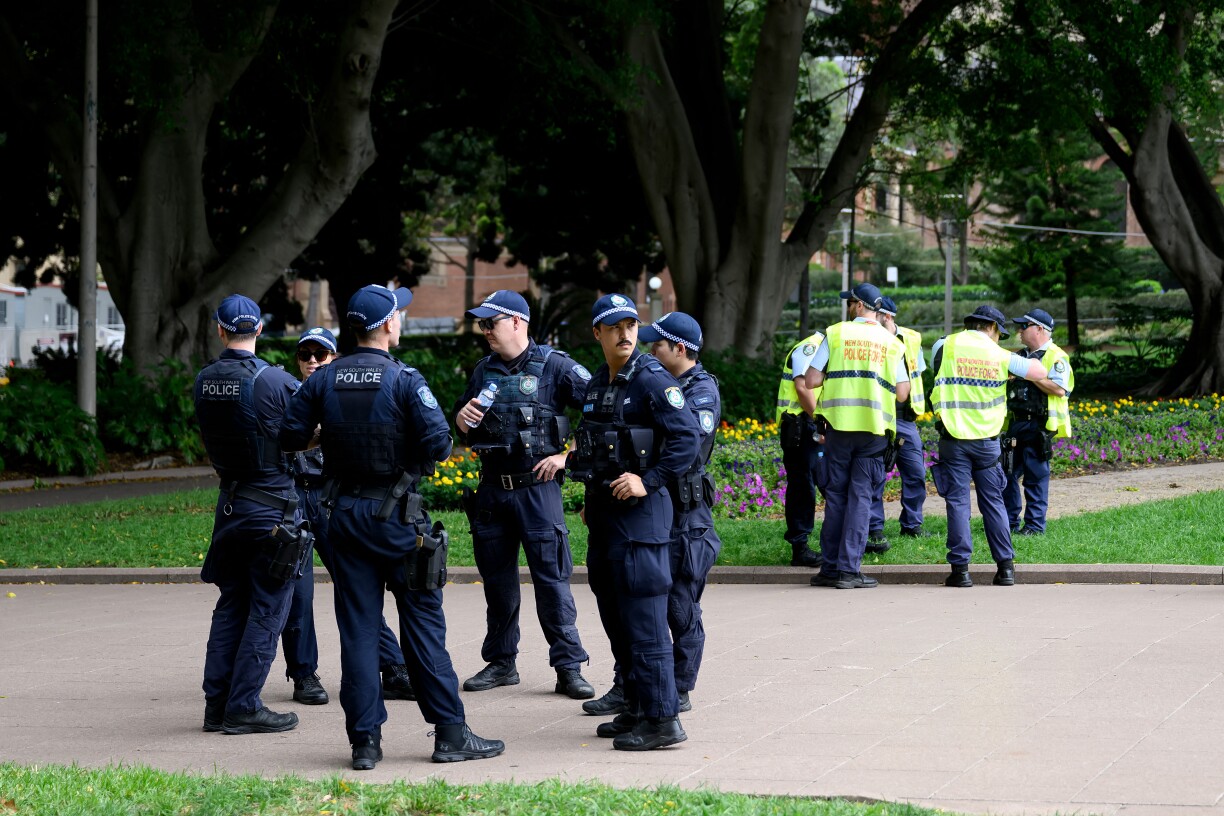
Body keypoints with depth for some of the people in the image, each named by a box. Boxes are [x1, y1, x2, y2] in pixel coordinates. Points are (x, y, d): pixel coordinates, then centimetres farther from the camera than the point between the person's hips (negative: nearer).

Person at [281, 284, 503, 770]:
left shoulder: (323, 381, 1)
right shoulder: (404, 380, -12)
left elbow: (290, 437, 2)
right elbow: (438, 441, -18)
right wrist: (415, 464, 3)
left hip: (345, 515, 4)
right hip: (396, 515, -4)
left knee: (358, 627, 6)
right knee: (423, 622, 3)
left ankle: (364, 741, 4)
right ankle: (450, 733, 6)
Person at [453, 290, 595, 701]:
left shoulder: (553, 366, -5)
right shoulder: (484, 371, 13)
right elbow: (465, 434, 22)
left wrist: (567, 455, -9)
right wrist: (462, 419, -2)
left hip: (537, 487, -6)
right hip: (491, 489, 6)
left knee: (552, 579, -7)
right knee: (497, 579, 11)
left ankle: (568, 669, -4)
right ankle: (501, 663, 21)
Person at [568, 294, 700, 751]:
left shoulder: (652, 380, -11)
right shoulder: (597, 385, 15)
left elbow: (687, 438, -17)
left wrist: (649, 481, -19)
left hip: (639, 510, -9)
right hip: (604, 513, 9)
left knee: (644, 622, -11)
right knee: (615, 618, 13)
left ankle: (662, 720, -9)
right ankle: (637, 709, 22)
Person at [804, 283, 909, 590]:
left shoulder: (836, 333, 2)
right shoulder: (892, 343, 6)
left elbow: (810, 380, -3)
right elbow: (902, 394, 3)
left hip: (839, 425, 0)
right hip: (874, 428, 0)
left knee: (835, 496, 8)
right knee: (860, 496, 3)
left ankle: (831, 567, 11)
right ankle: (849, 569, -2)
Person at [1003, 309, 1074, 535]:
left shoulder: (1055, 357, -8)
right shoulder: (1021, 355, 18)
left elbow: (1059, 389, -21)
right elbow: (1006, 382, 29)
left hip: (1038, 425, -8)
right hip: (1015, 423, 8)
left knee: (1036, 476, -3)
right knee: (1007, 473, 9)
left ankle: (1035, 525, 4)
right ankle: (1009, 521, 18)